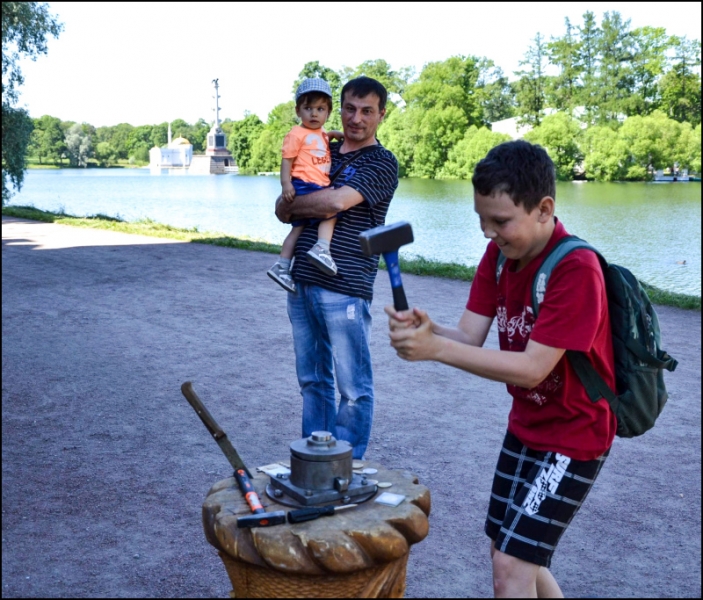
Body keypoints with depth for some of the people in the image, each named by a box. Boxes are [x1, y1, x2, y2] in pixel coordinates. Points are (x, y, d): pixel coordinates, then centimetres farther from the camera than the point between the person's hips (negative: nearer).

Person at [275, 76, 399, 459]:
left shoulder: (382, 163, -4)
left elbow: (337, 202, -19)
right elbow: (284, 209, 14)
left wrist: (291, 206, -3)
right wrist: (287, 206, -8)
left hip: (344, 289, -6)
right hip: (301, 284, 7)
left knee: (353, 388, 1)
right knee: (311, 380, 14)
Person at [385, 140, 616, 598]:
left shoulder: (576, 270, -27)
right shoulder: (499, 254, -3)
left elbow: (532, 368, -30)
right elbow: (469, 337, -9)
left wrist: (435, 349, -36)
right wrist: (425, 329, -31)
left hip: (573, 437, -8)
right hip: (525, 425, 8)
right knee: (510, 552, 19)